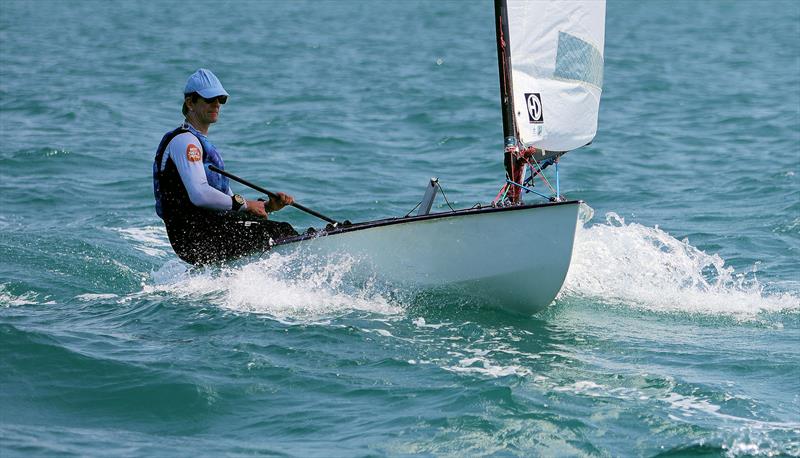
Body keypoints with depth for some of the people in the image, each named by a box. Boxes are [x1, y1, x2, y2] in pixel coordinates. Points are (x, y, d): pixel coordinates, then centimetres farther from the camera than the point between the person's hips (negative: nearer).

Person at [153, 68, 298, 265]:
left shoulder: (203, 144, 27)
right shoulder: (184, 141, -7)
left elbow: (227, 206, 25)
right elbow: (199, 195, -22)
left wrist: (267, 206, 10)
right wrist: (243, 203, -12)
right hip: (196, 239, -10)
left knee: (282, 231, 3)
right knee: (281, 232, -14)